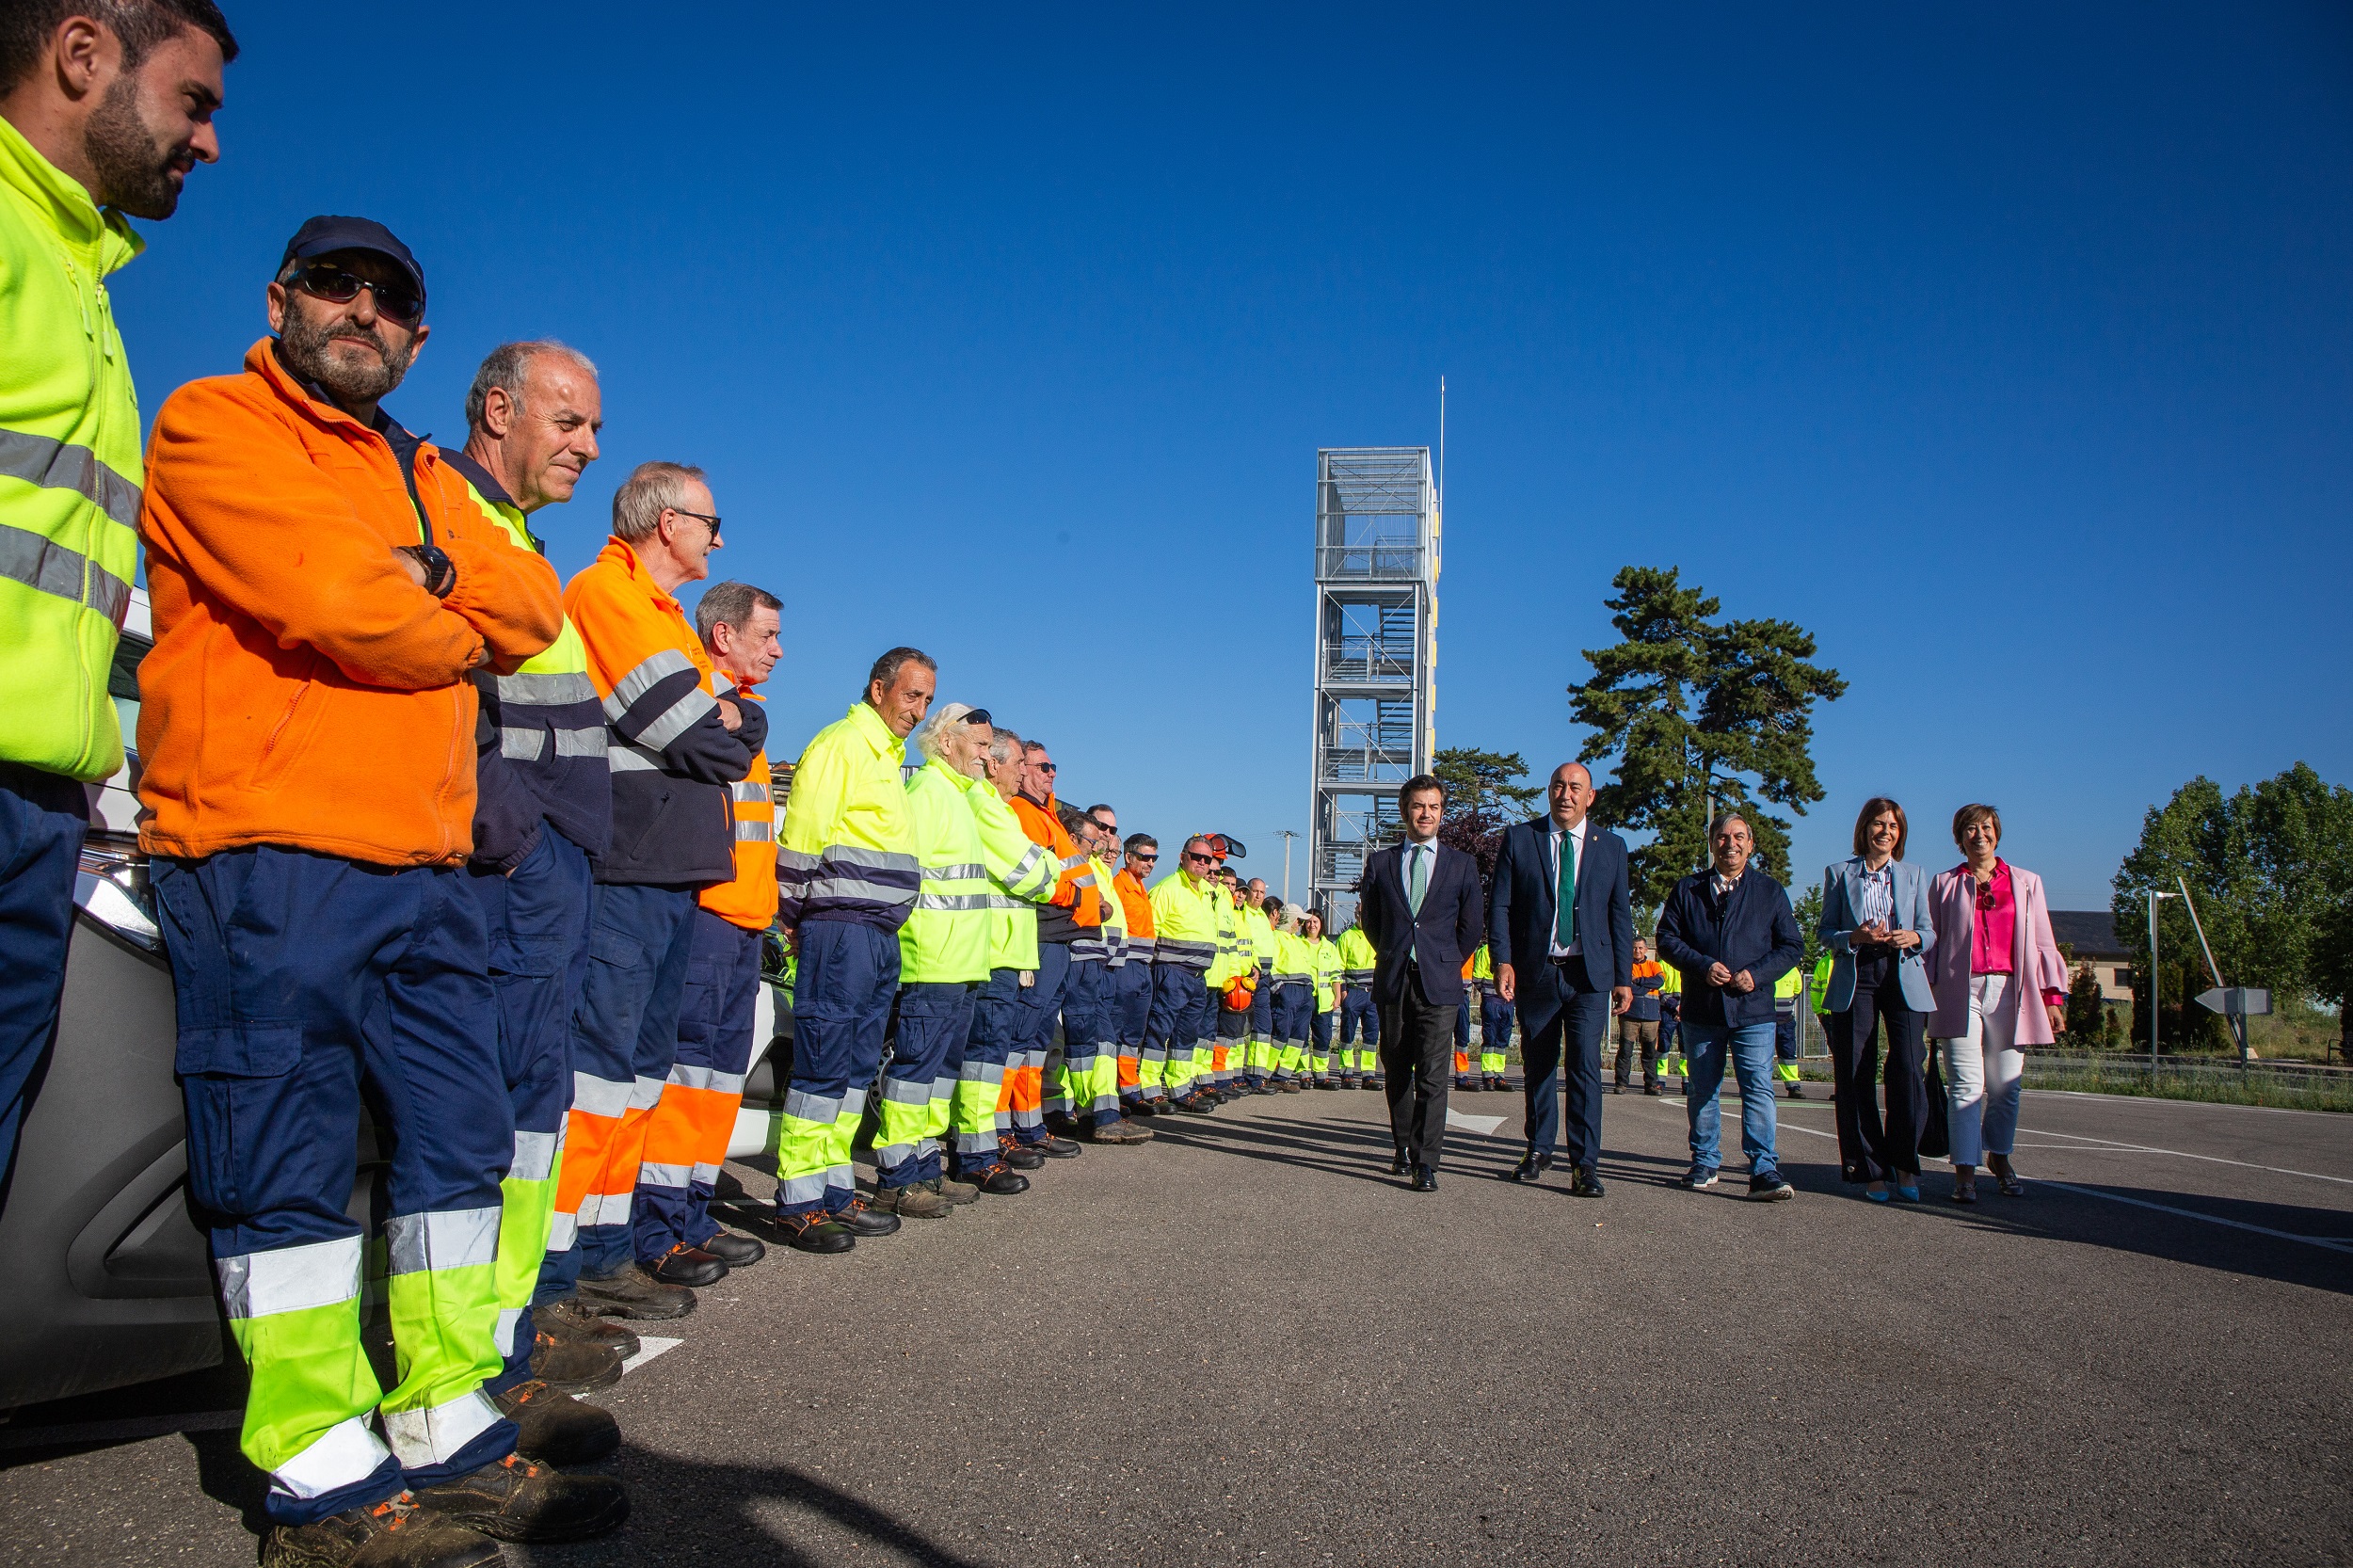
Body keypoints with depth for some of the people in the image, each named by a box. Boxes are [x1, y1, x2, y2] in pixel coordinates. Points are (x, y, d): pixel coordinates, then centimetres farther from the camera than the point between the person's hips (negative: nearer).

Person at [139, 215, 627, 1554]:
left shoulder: (425, 477, 24)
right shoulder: (216, 424, 2)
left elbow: (533, 605, 10)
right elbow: (324, 592, -14)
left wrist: (433, 567, -8)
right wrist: (457, 639, 2)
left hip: (426, 865, 8)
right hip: (266, 853, -7)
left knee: (460, 1136, 8)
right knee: (290, 1159, -3)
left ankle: (447, 1435, 18)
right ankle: (322, 1480, 6)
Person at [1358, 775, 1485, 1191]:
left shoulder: (1462, 864, 7)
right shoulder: (1380, 862, 10)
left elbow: (1471, 925, 11)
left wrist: (1446, 964, 10)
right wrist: (1394, 957, 13)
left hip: (1438, 984, -2)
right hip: (1393, 981, 2)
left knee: (1432, 1076, -9)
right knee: (1397, 1072, 9)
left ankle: (1426, 1163, -8)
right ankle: (1404, 1150, 23)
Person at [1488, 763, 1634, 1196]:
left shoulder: (1611, 846, 8)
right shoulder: (1519, 838, 4)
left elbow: (1620, 915, 9)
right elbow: (1500, 906, 2)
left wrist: (1624, 977, 4)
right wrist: (1503, 960, -10)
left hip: (1590, 974, 0)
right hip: (1535, 972, 1)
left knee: (1585, 1067, -8)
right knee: (1538, 1065, 10)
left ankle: (1585, 1165, -3)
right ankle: (1539, 1150, 26)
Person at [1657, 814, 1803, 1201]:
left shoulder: (1771, 891, 8)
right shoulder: (1687, 889, 9)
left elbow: (1792, 946, 5)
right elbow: (1667, 937, 3)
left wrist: (1757, 973, -11)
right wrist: (1702, 965, -12)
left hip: (1753, 1010, -1)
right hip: (1701, 1011, 2)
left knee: (1758, 1089, -10)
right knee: (1702, 1091, 10)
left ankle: (1764, 1172, -10)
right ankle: (1704, 1163, 22)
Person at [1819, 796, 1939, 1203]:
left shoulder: (1913, 876, 16)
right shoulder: (1839, 873, 11)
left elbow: (1930, 932, 12)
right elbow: (1826, 932, 6)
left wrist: (1913, 937, -11)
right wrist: (1855, 936, -14)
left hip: (1903, 976, 1)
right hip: (1855, 978, 0)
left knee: (1907, 1068, -14)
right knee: (1855, 1076, -3)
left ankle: (1905, 1166, 0)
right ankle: (1872, 1171, 7)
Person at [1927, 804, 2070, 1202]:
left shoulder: (2026, 883, 15)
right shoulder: (1944, 884, 13)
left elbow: (2043, 944, 12)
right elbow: (1932, 944, 11)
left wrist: (2053, 997, 4)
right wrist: (1926, 997, 3)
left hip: (2009, 991, 1)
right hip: (1960, 991, -1)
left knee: (2005, 1086, 3)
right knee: (1966, 1084, -7)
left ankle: (1999, 1158, 23)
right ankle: (1965, 1170, -5)